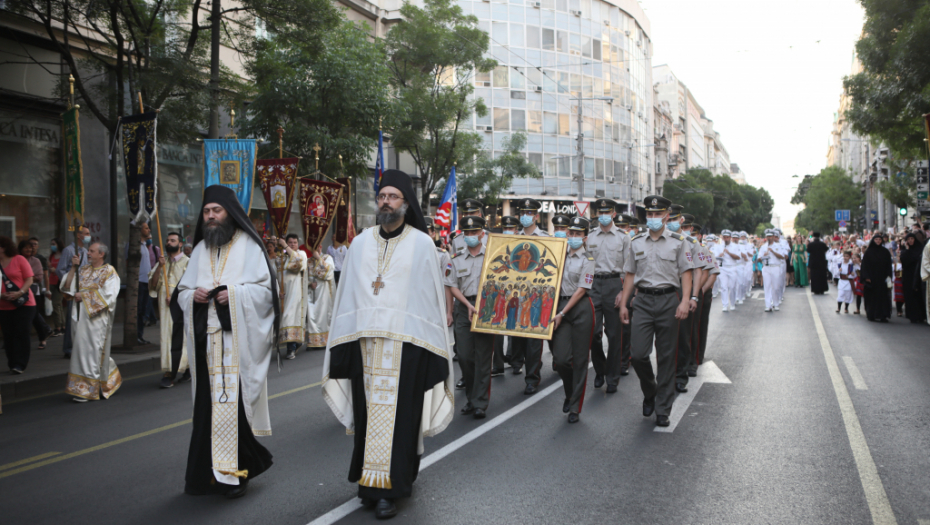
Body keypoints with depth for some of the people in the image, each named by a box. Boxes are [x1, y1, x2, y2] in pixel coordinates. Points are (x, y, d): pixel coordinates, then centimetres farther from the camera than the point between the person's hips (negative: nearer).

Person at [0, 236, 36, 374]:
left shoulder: (19, 260, -2)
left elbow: (29, 279, -4)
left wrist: (19, 293, -18)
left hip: (23, 303, -3)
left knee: (21, 333, -6)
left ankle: (20, 365, -4)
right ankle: (12, 364, 14)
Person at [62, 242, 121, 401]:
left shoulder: (109, 272, -2)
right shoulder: (84, 270, 16)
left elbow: (108, 295, -13)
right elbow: (68, 286, 8)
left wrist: (84, 295, -12)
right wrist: (74, 267, 2)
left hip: (97, 318, -7)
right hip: (81, 316, 7)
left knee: (92, 351, -6)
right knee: (82, 349, 9)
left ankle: (90, 389, 0)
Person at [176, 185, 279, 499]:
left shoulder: (249, 246, 1)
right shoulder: (200, 250, 17)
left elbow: (266, 290, -3)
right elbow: (181, 292, 18)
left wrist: (234, 293, -17)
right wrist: (193, 295, -4)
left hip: (238, 341, -5)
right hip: (207, 341, 5)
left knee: (233, 401, -7)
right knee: (209, 403, 4)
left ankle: (235, 472, 3)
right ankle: (213, 470, 14)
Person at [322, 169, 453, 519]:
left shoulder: (421, 244, 2)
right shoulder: (360, 243, 12)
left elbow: (433, 295, 1)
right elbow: (347, 294, 13)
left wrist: (431, 347, -4)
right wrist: (341, 345, 9)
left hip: (405, 345, -3)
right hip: (365, 344, 3)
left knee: (396, 413, -3)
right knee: (368, 411, 5)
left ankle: (385, 488, 4)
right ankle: (371, 480, 16)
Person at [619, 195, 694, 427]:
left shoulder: (678, 242, 3)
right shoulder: (635, 243, 10)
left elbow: (686, 273, 0)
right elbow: (630, 275, 12)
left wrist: (685, 301, -13)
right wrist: (623, 304, 7)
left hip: (668, 299, -1)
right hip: (643, 300, 2)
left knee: (666, 357, 3)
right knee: (638, 354, -7)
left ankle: (662, 410, 13)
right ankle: (649, 392, 22)